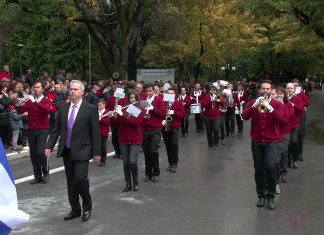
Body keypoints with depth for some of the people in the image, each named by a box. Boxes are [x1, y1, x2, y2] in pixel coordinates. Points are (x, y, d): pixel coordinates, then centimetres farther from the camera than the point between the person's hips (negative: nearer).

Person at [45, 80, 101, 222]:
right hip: (66, 151, 5)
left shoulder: (91, 109, -5)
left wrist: (97, 152, -7)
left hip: (81, 150, -5)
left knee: (80, 178, -15)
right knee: (71, 181, 11)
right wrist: (49, 146, 2)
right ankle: (75, 210, 24)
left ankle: (87, 207, 7)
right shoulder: (63, 108, 8)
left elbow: (95, 132, -5)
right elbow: (56, 129, 10)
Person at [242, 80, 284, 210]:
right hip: (256, 141, 2)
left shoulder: (277, 104, 2)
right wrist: (255, 105, -21)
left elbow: (280, 119, -15)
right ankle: (261, 195, 22)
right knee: (258, 170, 7)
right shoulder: (254, 102, 6)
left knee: (270, 167, -18)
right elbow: (245, 116, -8)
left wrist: (269, 107, -26)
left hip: (272, 141, -2)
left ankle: (270, 196, -3)